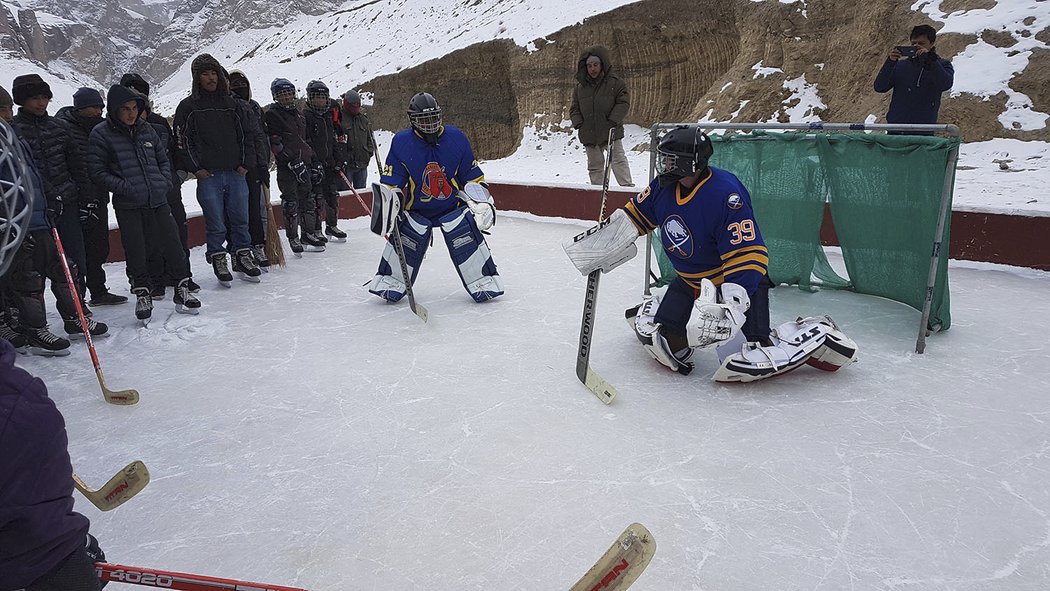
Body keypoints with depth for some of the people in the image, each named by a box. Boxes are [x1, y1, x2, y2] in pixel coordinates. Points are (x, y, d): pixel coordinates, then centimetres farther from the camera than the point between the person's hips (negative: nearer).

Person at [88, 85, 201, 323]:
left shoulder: (146, 129, 10)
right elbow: (97, 171, -4)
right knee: (136, 253, 3)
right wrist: (125, 187, -13)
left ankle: (182, 290, 15)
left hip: (158, 201, 3)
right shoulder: (101, 134, -2)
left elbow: (164, 159, 20)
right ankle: (143, 296, 18)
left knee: (173, 246, 2)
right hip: (128, 206, -3)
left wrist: (164, 182, 4)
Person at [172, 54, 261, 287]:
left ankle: (243, 258, 19)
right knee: (216, 224, 0)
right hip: (208, 176, -2)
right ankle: (218, 260, 13)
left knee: (240, 219, 7)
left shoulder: (234, 104, 10)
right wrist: (195, 168, -5)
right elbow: (181, 140, 2)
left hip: (236, 173, 2)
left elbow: (248, 134, 14)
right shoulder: (188, 106, 3)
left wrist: (245, 163, 5)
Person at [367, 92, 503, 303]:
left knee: (465, 230, -23)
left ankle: (484, 283, -10)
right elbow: (390, 184, -5)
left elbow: (473, 177, 2)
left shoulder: (456, 138, -7)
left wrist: (482, 203, -7)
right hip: (416, 208, 0)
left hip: (452, 205, 0)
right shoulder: (401, 143, -9)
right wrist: (388, 210, -18)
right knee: (410, 234, -24)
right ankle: (389, 283, -5)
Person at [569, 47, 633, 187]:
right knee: (594, 165, 11)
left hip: (611, 131, -4)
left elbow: (623, 102, -4)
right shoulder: (580, 86, 8)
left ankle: (628, 187, -6)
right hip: (589, 134, 4)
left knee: (618, 160, -8)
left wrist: (613, 120, -15)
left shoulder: (614, 82, -2)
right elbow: (574, 108, 14)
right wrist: (578, 123, -3)